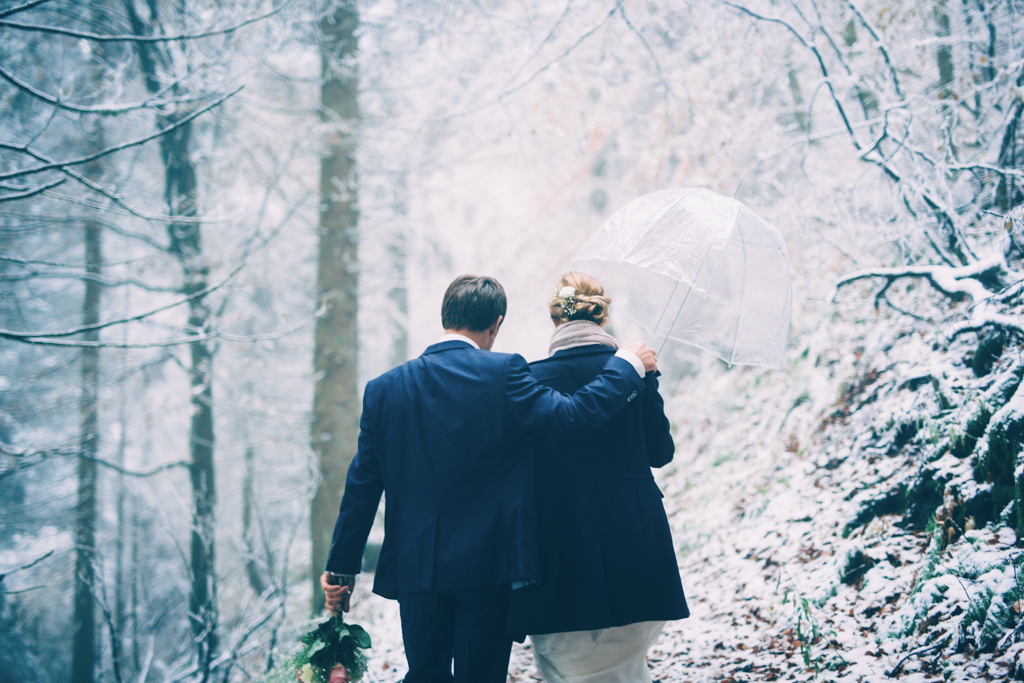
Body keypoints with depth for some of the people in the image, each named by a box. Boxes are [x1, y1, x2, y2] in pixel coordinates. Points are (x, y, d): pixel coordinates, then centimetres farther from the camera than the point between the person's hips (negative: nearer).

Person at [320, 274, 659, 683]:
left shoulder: (384, 389, 2)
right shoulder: (503, 373, -9)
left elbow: (362, 485, 4)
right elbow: (571, 416, -15)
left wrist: (341, 568, 10)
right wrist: (627, 366, 1)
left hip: (416, 568, 3)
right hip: (489, 565, -3)